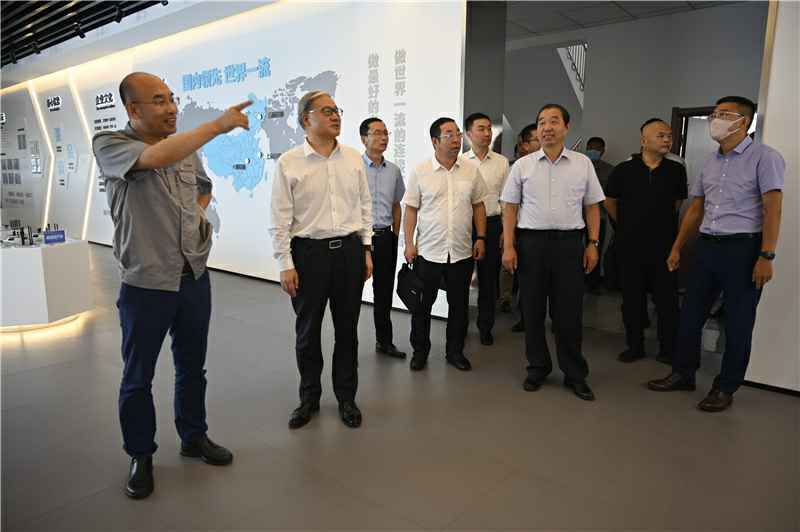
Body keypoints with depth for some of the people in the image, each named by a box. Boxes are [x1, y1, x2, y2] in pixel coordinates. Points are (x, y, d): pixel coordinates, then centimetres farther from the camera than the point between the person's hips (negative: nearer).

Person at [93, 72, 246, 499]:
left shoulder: (187, 147, 7)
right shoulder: (109, 144, -10)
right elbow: (156, 158, -32)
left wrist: (197, 212, 7)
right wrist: (218, 124, -31)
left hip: (195, 275, 5)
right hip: (146, 283, -5)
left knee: (192, 366, 17)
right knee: (138, 375, 10)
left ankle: (194, 437, 37)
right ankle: (141, 456, 30)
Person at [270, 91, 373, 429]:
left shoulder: (354, 159, 6)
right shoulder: (288, 163, -5)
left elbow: (365, 206, 11)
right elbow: (280, 219, -6)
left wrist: (366, 250, 7)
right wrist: (285, 265, -9)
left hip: (350, 250, 3)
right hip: (308, 252, -2)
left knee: (347, 329, 11)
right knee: (308, 331, 10)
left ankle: (347, 398, 29)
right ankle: (309, 399, 30)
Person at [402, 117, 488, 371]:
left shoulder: (471, 170, 4)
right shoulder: (419, 171, -3)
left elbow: (478, 206, 9)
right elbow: (411, 209, -2)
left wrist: (481, 238, 3)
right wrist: (409, 244, -6)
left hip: (462, 252, 2)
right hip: (427, 252, -2)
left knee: (459, 304, 11)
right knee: (422, 304, 8)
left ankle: (455, 351, 27)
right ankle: (420, 350, 25)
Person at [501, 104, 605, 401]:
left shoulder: (583, 164, 7)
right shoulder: (522, 165, 5)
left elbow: (592, 207, 10)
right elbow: (510, 208, 4)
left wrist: (593, 244, 2)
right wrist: (508, 246, -3)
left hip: (569, 242, 0)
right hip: (531, 242, 0)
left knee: (569, 312, 4)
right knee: (532, 310, 7)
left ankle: (575, 374, 19)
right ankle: (537, 368, 24)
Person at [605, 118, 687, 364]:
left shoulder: (676, 170, 1)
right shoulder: (624, 170, -2)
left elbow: (677, 203, 15)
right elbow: (610, 202, 10)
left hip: (664, 246, 1)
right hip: (631, 245, 0)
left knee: (667, 299, 5)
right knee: (632, 298, 8)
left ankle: (668, 350, 18)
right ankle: (634, 346, 21)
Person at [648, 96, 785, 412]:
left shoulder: (764, 157, -5)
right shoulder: (710, 162, 14)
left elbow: (772, 209, -11)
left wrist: (766, 256, -18)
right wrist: (677, 247, 14)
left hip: (743, 248, -6)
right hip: (706, 245, 6)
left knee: (737, 323, 4)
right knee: (690, 315, 10)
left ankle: (726, 388, 17)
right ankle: (683, 374, 25)